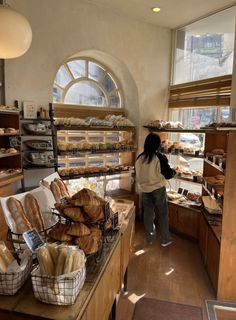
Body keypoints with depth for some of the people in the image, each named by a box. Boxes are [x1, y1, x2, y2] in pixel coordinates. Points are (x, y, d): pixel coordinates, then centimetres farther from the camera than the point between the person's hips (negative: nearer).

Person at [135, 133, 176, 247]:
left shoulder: (139, 158, -5)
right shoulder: (160, 158, -16)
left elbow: (137, 175, 6)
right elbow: (168, 175, -8)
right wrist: (173, 171, 13)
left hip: (145, 190, 4)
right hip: (158, 189, -3)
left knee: (148, 214, 14)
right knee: (163, 214, 11)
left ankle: (150, 238, 27)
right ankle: (165, 240, 20)